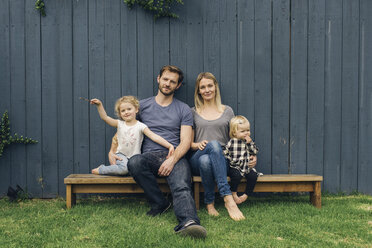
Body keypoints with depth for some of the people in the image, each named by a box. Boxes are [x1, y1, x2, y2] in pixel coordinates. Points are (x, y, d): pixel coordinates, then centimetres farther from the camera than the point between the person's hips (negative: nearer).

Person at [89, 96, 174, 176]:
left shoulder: (140, 126, -4)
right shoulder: (120, 124, 4)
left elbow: (154, 137, -14)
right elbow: (105, 117, -3)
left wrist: (169, 145, -26)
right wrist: (99, 105, -18)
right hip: (121, 155, -1)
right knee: (124, 169, -31)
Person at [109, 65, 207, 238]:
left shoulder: (183, 109, 16)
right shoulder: (142, 106, 19)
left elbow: (186, 141, 5)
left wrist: (172, 159, -15)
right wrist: (112, 151, 8)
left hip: (175, 157, -1)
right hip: (150, 157, 2)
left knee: (181, 186, -34)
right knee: (134, 163, -35)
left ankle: (188, 223, -59)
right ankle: (159, 203, -20)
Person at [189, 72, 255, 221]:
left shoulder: (227, 111, 18)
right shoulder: (194, 112, 16)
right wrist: (197, 145, -10)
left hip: (222, 159, 1)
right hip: (197, 159, 0)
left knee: (206, 160, -38)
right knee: (214, 144, -37)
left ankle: (210, 203, -24)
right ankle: (228, 198, -40)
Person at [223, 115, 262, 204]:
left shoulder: (249, 141, 7)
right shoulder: (231, 142, -2)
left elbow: (255, 152, 1)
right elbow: (224, 153, 2)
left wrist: (250, 143, -11)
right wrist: (231, 160, -8)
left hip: (247, 166, 3)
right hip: (235, 167, -3)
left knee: (253, 176, -22)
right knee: (236, 175, -32)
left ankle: (246, 195, -8)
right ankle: (234, 194, -10)